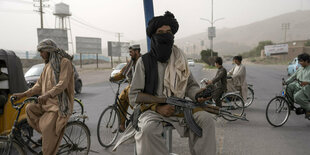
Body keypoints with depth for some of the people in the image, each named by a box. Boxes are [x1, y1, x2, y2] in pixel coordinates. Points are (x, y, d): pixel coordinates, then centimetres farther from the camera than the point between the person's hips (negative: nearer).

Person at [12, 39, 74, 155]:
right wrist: (23, 94, 5)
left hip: (60, 105, -8)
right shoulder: (47, 66, 17)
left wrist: (47, 95, -33)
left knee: (48, 128, -16)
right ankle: (46, 133, -1)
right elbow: (39, 85, 17)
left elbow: (63, 84, -20)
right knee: (30, 108, -13)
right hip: (47, 103, 8)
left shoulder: (64, 62, -8)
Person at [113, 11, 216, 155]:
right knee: (148, 129, -36)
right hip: (152, 109, -3)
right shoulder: (144, 61, -1)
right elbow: (134, 96, -2)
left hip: (179, 109, 4)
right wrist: (158, 108, -16)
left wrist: (198, 93, -8)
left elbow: (190, 84, 17)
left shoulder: (180, 59, 11)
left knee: (206, 120, -20)